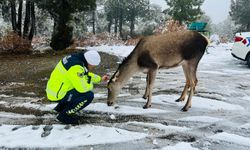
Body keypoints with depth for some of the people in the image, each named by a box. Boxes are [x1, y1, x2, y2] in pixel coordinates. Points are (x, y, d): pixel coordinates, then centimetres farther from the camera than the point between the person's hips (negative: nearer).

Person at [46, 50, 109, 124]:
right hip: (57, 95, -10)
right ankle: (65, 115, -2)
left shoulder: (77, 58, 3)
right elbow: (82, 87, -26)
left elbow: (86, 74, 18)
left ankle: (60, 107, 21)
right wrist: (91, 85, -5)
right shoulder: (76, 67, -27)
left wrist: (100, 79, 15)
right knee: (89, 95, -16)